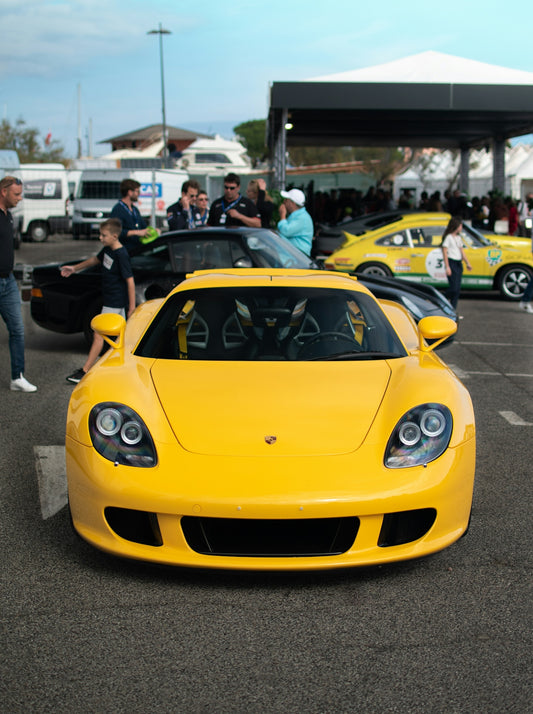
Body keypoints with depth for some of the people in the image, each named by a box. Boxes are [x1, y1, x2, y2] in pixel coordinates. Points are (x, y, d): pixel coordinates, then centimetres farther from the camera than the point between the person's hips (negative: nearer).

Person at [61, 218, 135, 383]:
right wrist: (74, 268, 31)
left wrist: (132, 307, -19)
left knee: (98, 334, -8)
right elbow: (96, 259, 27)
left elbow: (130, 281, -19)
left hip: (115, 303, -9)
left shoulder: (121, 255, -20)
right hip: (110, 299, 9)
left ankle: (84, 371, -5)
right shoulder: (108, 249, 6)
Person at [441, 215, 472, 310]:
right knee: (454, 288, -15)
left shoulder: (458, 237, 15)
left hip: (459, 264, 8)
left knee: (458, 289, 3)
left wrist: (467, 263, 17)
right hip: (451, 263, -8)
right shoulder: (448, 237, -8)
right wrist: (447, 267, -16)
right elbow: (444, 252, -11)